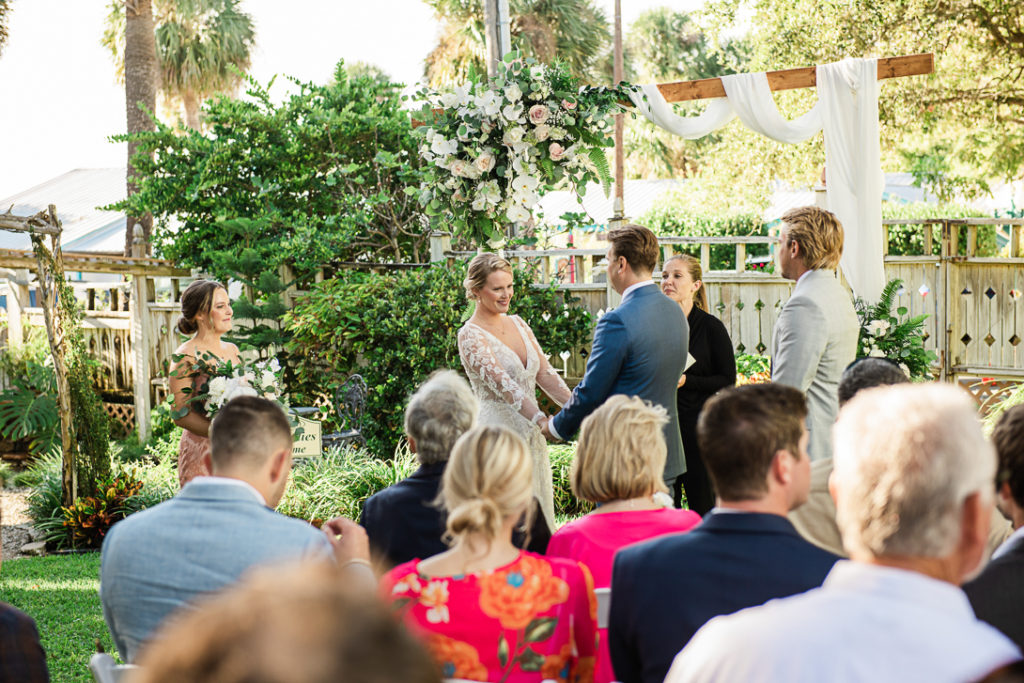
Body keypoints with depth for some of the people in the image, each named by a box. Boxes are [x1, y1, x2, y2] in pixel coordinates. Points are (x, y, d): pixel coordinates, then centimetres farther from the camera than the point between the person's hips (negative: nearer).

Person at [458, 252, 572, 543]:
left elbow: (544, 372, 7)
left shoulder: (517, 324, 10)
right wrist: (544, 421, -35)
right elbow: (503, 384, -24)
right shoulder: (471, 336, -12)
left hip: (530, 434, 7)